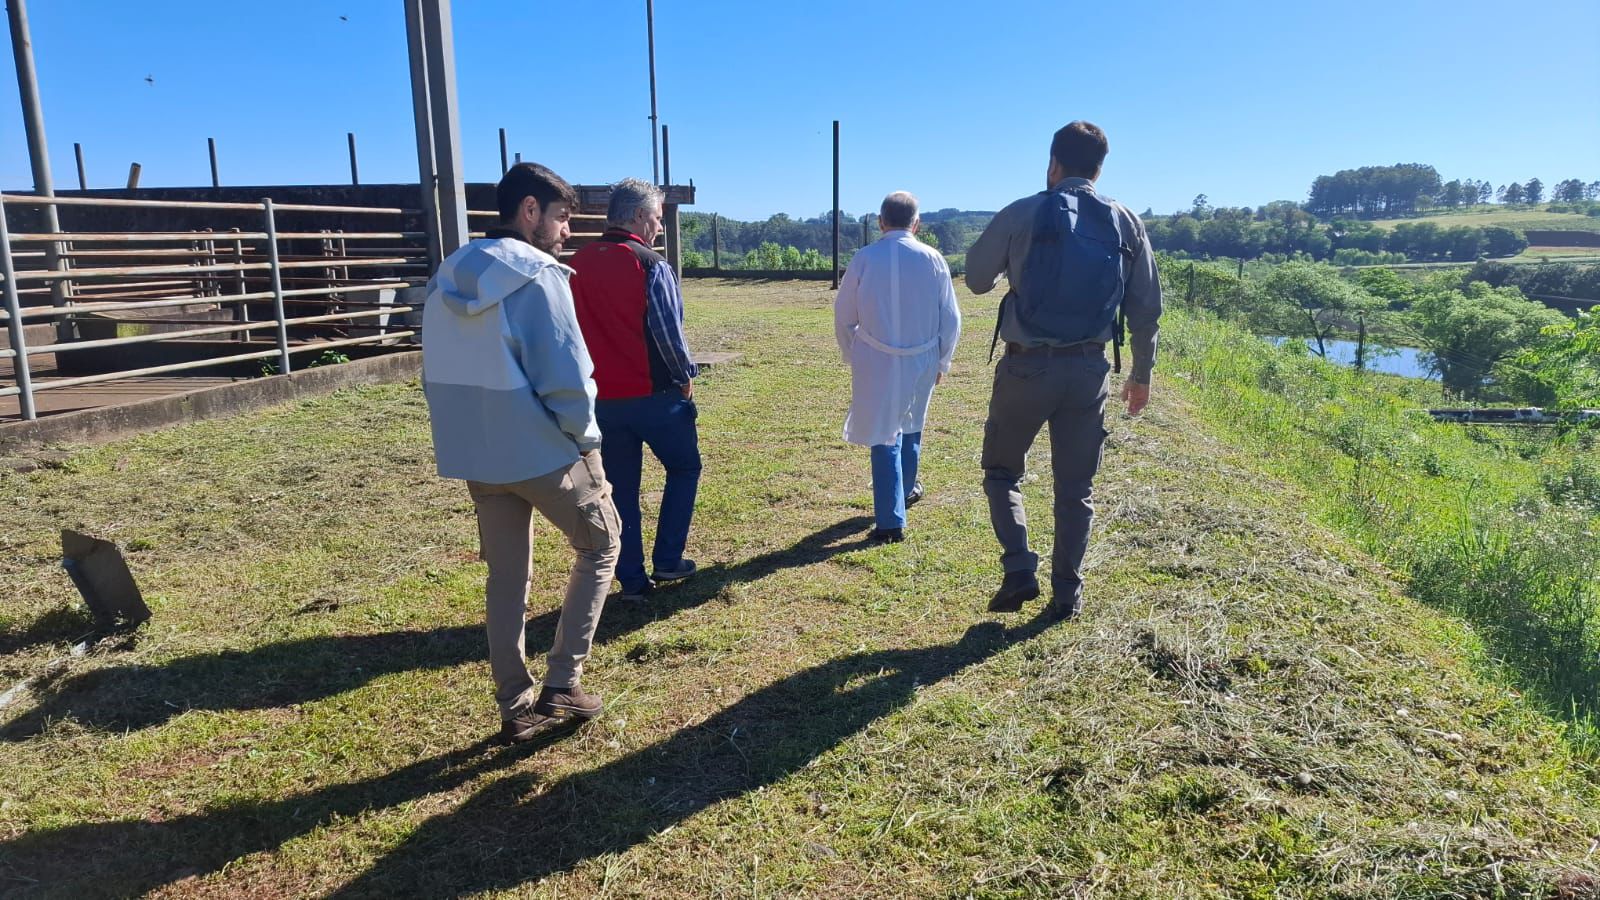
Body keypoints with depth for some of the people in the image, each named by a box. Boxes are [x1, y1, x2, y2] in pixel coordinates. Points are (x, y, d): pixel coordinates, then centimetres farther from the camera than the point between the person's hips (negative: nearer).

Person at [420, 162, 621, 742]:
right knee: (600, 546, 15)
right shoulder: (538, 276, -15)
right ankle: (561, 684, 12)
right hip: (546, 453, -6)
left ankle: (516, 708, 24)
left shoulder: (448, 276, 8)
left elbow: (438, 374, 12)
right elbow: (568, 378, -19)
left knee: (505, 580, 16)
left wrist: (474, 436, 16)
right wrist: (585, 438, -4)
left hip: (477, 458, 7)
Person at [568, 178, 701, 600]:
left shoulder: (579, 263, 5)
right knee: (684, 468, 16)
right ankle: (667, 560, 15)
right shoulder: (650, 264, -13)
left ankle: (631, 579, 18)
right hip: (655, 394, -5)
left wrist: (596, 378, 16)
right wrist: (686, 375, 2)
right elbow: (668, 330, -13)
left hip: (602, 397, 5)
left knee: (620, 487, 13)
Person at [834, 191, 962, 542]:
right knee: (911, 427, 25)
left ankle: (891, 521, 0)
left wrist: (852, 356, 15)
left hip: (876, 362, -2)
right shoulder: (933, 260, -4)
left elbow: (843, 316, 0)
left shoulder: (864, 259, -7)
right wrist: (942, 361, 15)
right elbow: (951, 319, 2)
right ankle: (906, 490, 45)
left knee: (884, 437, 3)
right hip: (921, 361, 2)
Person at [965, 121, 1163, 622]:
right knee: (1076, 490, 13)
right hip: (1089, 371, 3)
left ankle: (1019, 572, 3)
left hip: (1026, 367, -3)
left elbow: (976, 279, 5)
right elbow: (1146, 309, 8)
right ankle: (1067, 596, 18)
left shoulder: (1022, 215, -5)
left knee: (1002, 472, 16)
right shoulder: (1127, 224, 5)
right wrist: (1141, 375, 18)